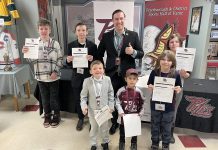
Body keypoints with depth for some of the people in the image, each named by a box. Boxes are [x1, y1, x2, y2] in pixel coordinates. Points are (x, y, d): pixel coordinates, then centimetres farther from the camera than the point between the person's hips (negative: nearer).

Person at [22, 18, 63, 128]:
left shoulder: (55, 43, -5)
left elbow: (60, 59, -4)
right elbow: (32, 61, 2)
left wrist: (55, 71, -12)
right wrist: (26, 53, -14)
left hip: (53, 77, -2)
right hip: (40, 77, 2)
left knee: (54, 98, 10)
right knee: (44, 98, 15)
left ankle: (56, 116, 29)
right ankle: (47, 116, 35)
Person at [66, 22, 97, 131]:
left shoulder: (92, 45, -6)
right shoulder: (71, 45, 1)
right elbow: (69, 64, 4)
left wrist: (92, 59, -24)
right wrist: (68, 60, -18)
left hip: (89, 76, -2)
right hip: (77, 76, 2)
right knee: (77, 99, 14)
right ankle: (80, 118, 37)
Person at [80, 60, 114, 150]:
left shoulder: (107, 79, -10)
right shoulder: (87, 81, -14)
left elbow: (110, 93, -1)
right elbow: (83, 95, -6)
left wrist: (111, 105, -3)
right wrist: (84, 105, -18)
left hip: (105, 109, 1)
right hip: (92, 110, -1)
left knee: (104, 127, 18)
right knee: (94, 128, 16)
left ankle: (105, 142, 43)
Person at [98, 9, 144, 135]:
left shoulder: (133, 35, -2)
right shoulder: (106, 36, 1)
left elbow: (141, 53, -1)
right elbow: (99, 54, 9)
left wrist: (133, 52, -22)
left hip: (128, 75, -1)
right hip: (112, 74, 1)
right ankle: (114, 122, 36)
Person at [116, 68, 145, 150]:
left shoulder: (138, 92, -9)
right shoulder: (121, 91, -14)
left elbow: (142, 104, 1)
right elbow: (117, 103, -10)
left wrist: (140, 113, -8)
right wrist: (121, 112, -19)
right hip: (124, 116, 0)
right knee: (122, 133, 19)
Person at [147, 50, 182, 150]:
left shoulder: (176, 74, -10)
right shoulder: (154, 72, -8)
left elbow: (179, 88, 0)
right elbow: (149, 85, 1)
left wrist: (178, 89, -21)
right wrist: (150, 87, -20)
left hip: (169, 105, -1)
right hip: (155, 103, 1)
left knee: (167, 127, 15)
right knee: (155, 125, 17)